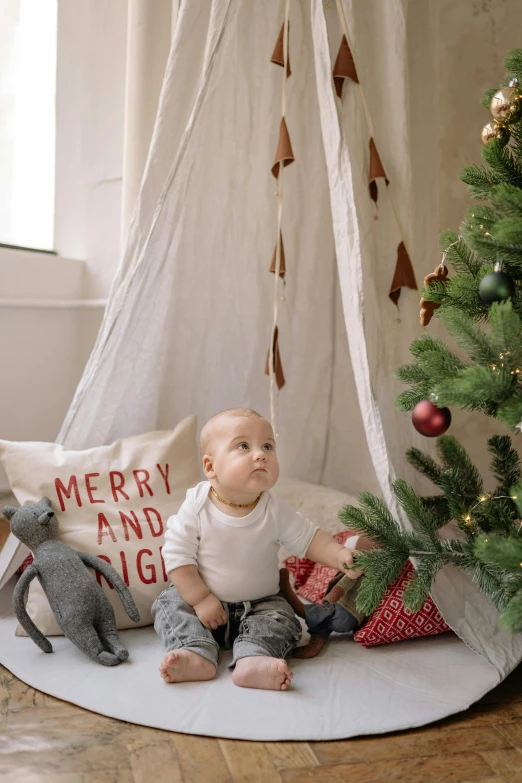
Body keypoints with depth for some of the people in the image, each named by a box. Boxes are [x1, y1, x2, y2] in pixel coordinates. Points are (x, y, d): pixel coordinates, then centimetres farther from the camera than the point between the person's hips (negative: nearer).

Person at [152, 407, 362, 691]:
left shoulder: (275, 510, -13)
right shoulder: (197, 506, -19)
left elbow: (309, 538, -7)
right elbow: (177, 555, -16)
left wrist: (339, 555, -27)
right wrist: (200, 599, -21)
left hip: (260, 604, 1)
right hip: (200, 597, -1)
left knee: (282, 620, -20)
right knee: (168, 603, -20)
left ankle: (252, 659, -38)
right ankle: (197, 655, -35)